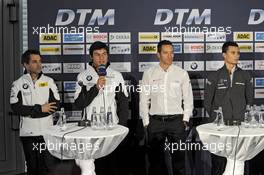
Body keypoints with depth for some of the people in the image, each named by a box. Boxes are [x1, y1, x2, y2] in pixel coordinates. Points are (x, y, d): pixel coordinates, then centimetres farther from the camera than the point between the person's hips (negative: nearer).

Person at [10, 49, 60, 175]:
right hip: (28, 133, 0)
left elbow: (56, 105, -5)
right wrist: (40, 109, -14)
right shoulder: (18, 84, 0)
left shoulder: (49, 81, 4)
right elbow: (16, 108, -10)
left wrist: (30, 112, -10)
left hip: (47, 131, 0)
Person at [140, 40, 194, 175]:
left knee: (178, 157, 6)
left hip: (176, 120, 0)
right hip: (155, 122, 0)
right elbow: (144, 100, 4)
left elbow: (188, 98, 6)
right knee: (155, 158, 8)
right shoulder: (149, 74, 2)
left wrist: (185, 119, 0)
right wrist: (146, 122, 1)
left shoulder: (182, 73, 2)